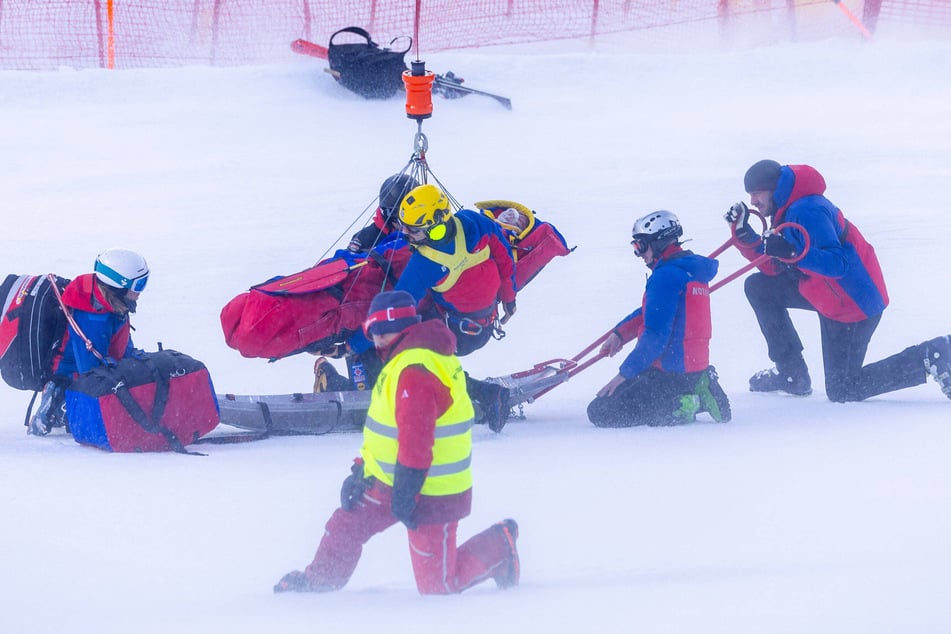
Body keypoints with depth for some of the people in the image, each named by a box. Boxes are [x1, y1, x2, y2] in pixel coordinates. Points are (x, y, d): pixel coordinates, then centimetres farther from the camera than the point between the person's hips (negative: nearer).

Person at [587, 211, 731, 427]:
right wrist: (620, 332, 16)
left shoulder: (666, 275, -17)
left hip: (671, 374, -10)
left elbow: (656, 335, -21)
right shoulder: (691, 269, 13)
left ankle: (679, 409, -13)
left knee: (600, 412, -9)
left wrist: (625, 373, -15)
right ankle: (696, 394, 7)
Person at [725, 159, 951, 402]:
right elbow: (773, 269, 6)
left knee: (842, 391, -1)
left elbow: (838, 264, -32)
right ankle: (791, 374, 14)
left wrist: (794, 253, -45)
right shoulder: (787, 210, 8)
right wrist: (743, 233, -2)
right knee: (759, 287, 10)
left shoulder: (806, 211, -24)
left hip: (855, 302, -10)